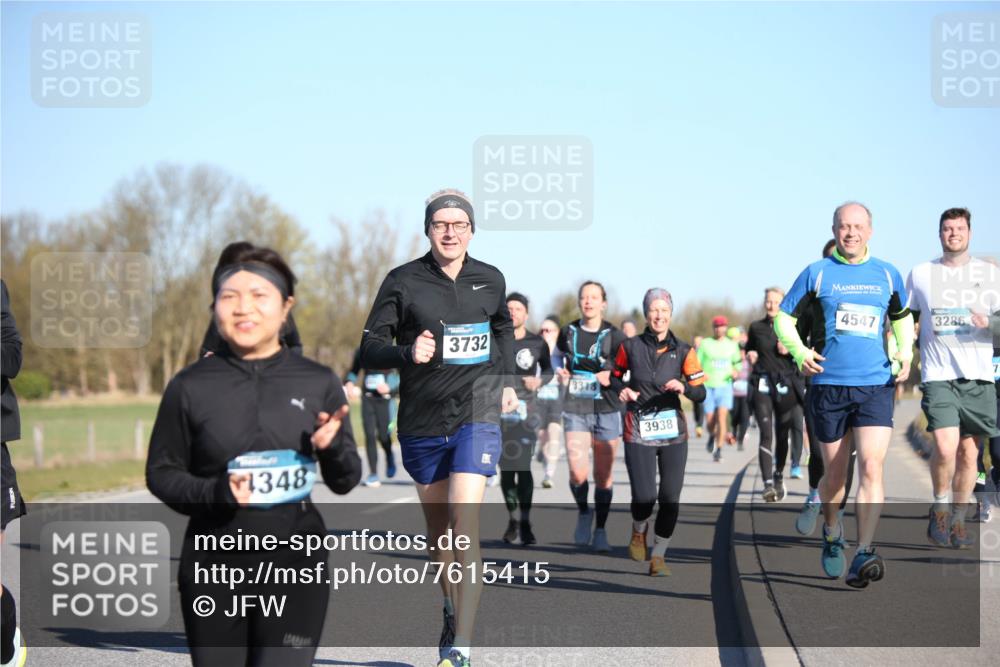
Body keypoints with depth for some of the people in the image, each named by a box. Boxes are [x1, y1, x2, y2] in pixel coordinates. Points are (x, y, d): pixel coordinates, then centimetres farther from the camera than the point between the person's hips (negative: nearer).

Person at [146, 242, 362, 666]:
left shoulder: (318, 383, 1)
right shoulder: (190, 387, -2)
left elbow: (345, 482, 7)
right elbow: (161, 473, 5)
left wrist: (332, 447, -15)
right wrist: (216, 492, -14)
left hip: (295, 566, -1)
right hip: (214, 568, 1)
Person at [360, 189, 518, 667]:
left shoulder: (490, 280, 4)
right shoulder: (403, 281, -4)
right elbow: (369, 348, -5)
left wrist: (507, 381, 19)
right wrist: (407, 354, -24)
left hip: (477, 415, -1)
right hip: (422, 419, 1)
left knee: (464, 523, -16)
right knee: (437, 529, 14)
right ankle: (451, 610, 40)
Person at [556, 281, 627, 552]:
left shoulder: (614, 336, 0)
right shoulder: (568, 332, 9)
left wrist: (612, 377, -15)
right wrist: (561, 372, 6)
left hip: (606, 410, -1)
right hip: (575, 409, 1)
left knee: (603, 475, 3)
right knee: (577, 472, -13)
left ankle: (600, 531, 17)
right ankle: (584, 513, 16)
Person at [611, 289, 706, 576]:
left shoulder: (683, 351, 2)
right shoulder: (630, 347, 2)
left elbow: (700, 394, 0)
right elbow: (615, 378, 16)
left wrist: (683, 388, -20)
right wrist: (622, 389, -6)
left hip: (673, 432, 1)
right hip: (638, 431, -1)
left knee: (670, 497, -3)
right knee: (644, 496, -11)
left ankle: (658, 556, 11)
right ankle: (639, 532, 23)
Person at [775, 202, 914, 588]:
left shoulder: (887, 275, 10)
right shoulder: (816, 273, 4)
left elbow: (902, 317, 25)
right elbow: (784, 318, 7)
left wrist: (906, 353, 8)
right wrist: (799, 352, -10)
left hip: (876, 386, 0)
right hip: (828, 386, 0)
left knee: (871, 466, -17)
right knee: (835, 474, 8)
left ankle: (864, 554, -20)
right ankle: (832, 533, 36)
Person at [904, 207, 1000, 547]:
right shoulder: (920, 274, 9)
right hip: (938, 375, -1)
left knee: (969, 452, 4)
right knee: (945, 447, -18)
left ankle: (957, 521, 18)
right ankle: (939, 508, 5)